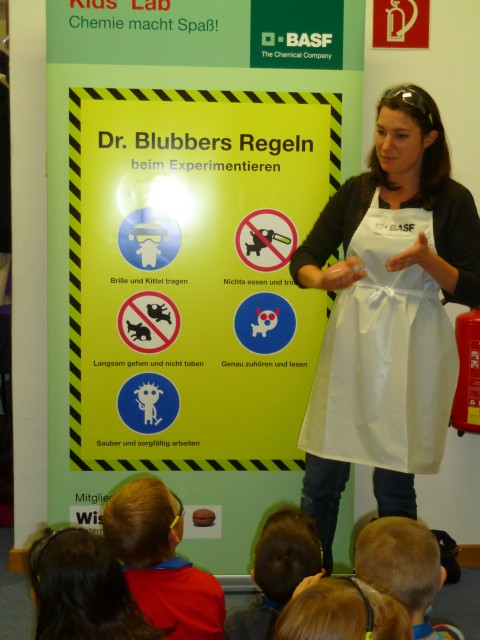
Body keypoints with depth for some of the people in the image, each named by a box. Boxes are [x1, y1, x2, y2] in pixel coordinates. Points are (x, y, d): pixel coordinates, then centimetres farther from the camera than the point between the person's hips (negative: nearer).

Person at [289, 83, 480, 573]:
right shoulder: (357, 192, 5)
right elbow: (303, 259, 2)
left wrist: (427, 259, -21)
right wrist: (321, 278, -21)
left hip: (410, 353, -2)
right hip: (351, 344, 3)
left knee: (395, 489, 8)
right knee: (320, 481, 6)